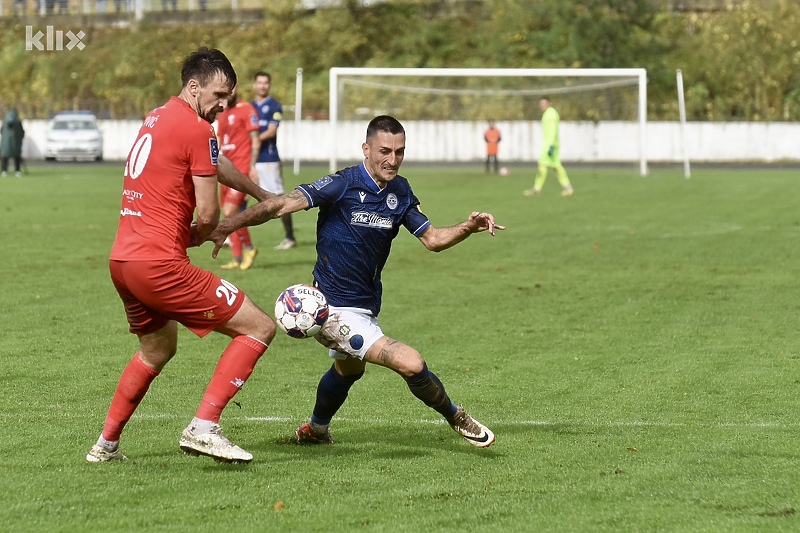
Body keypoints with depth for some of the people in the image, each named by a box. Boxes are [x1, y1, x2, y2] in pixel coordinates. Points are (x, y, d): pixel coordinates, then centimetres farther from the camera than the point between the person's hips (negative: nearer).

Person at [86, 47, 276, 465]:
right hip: (159, 263, -9)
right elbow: (207, 213, -11)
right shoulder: (197, 129, -11)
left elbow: (216, 164, 34)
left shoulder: (156, 119, 18)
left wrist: (262, 196, 45)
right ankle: (203, 428, -12)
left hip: (121, 259, 9)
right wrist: (198, 237, 12)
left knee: (157, 350, 32)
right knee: (259, 328, -3)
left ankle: (105, 445, 35)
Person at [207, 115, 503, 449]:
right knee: (410, 363, -21)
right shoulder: (344, 184, -20)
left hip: (365, 306, 9)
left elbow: (432, 239, 8)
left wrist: (469, 228, -10)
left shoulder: (400, 191, 1)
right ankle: (456, 418, 4)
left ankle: (315, 430, 60)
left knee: (348, 369, 35)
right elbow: (284, 204, -27)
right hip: (336, 310, -9)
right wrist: (229, 225, -38)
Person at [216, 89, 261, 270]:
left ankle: (249, 248, 3)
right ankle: (237, 259, 11)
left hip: (241, 168, -8)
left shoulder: (246, 110, -5)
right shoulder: (222, 114, 18)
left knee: (230, 211, -16)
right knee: (230, 215, 6)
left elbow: (255, 141, -8)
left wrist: (252, 167, -15)